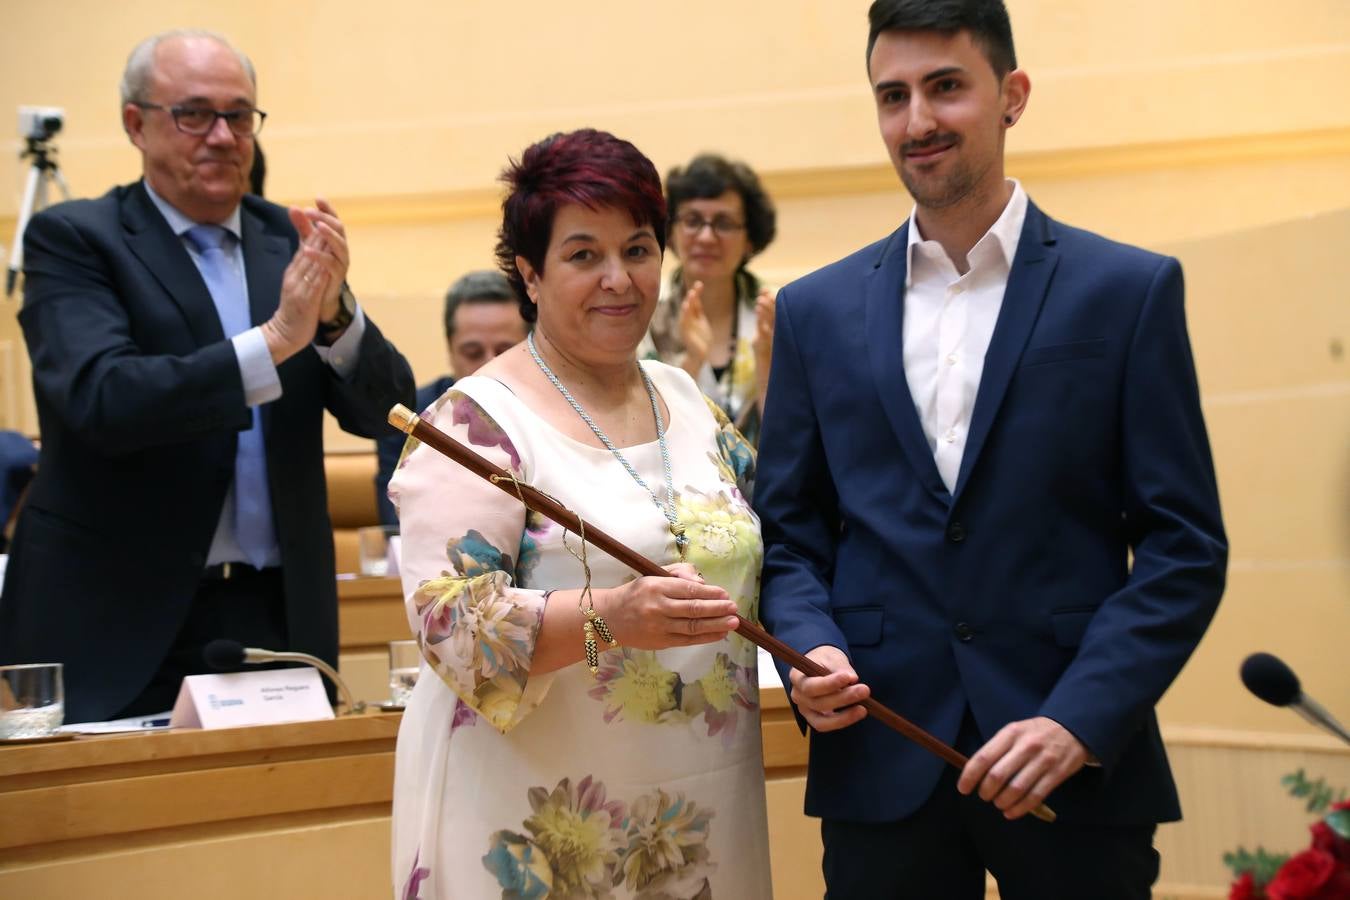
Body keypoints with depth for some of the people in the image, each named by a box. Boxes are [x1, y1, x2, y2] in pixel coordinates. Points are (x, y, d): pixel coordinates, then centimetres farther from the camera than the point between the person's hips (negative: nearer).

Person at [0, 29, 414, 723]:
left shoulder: (290, 242, 9)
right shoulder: (72, 241, -3)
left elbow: (381, 408, 2)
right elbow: (100, 398, -20)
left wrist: (334, 314, -18)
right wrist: (275, 339, -26)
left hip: (279, 615, 4)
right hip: (119, 626, -4)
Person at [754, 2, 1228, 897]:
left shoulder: (1130, 290, 1)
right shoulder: (818, 311, 8)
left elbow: (1185, 544, -3)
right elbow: (788, 532, 11)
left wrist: (1081, 719, -14)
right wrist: (813, 648, -9)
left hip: (1082, 761, -2)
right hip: (882, 766, 2)